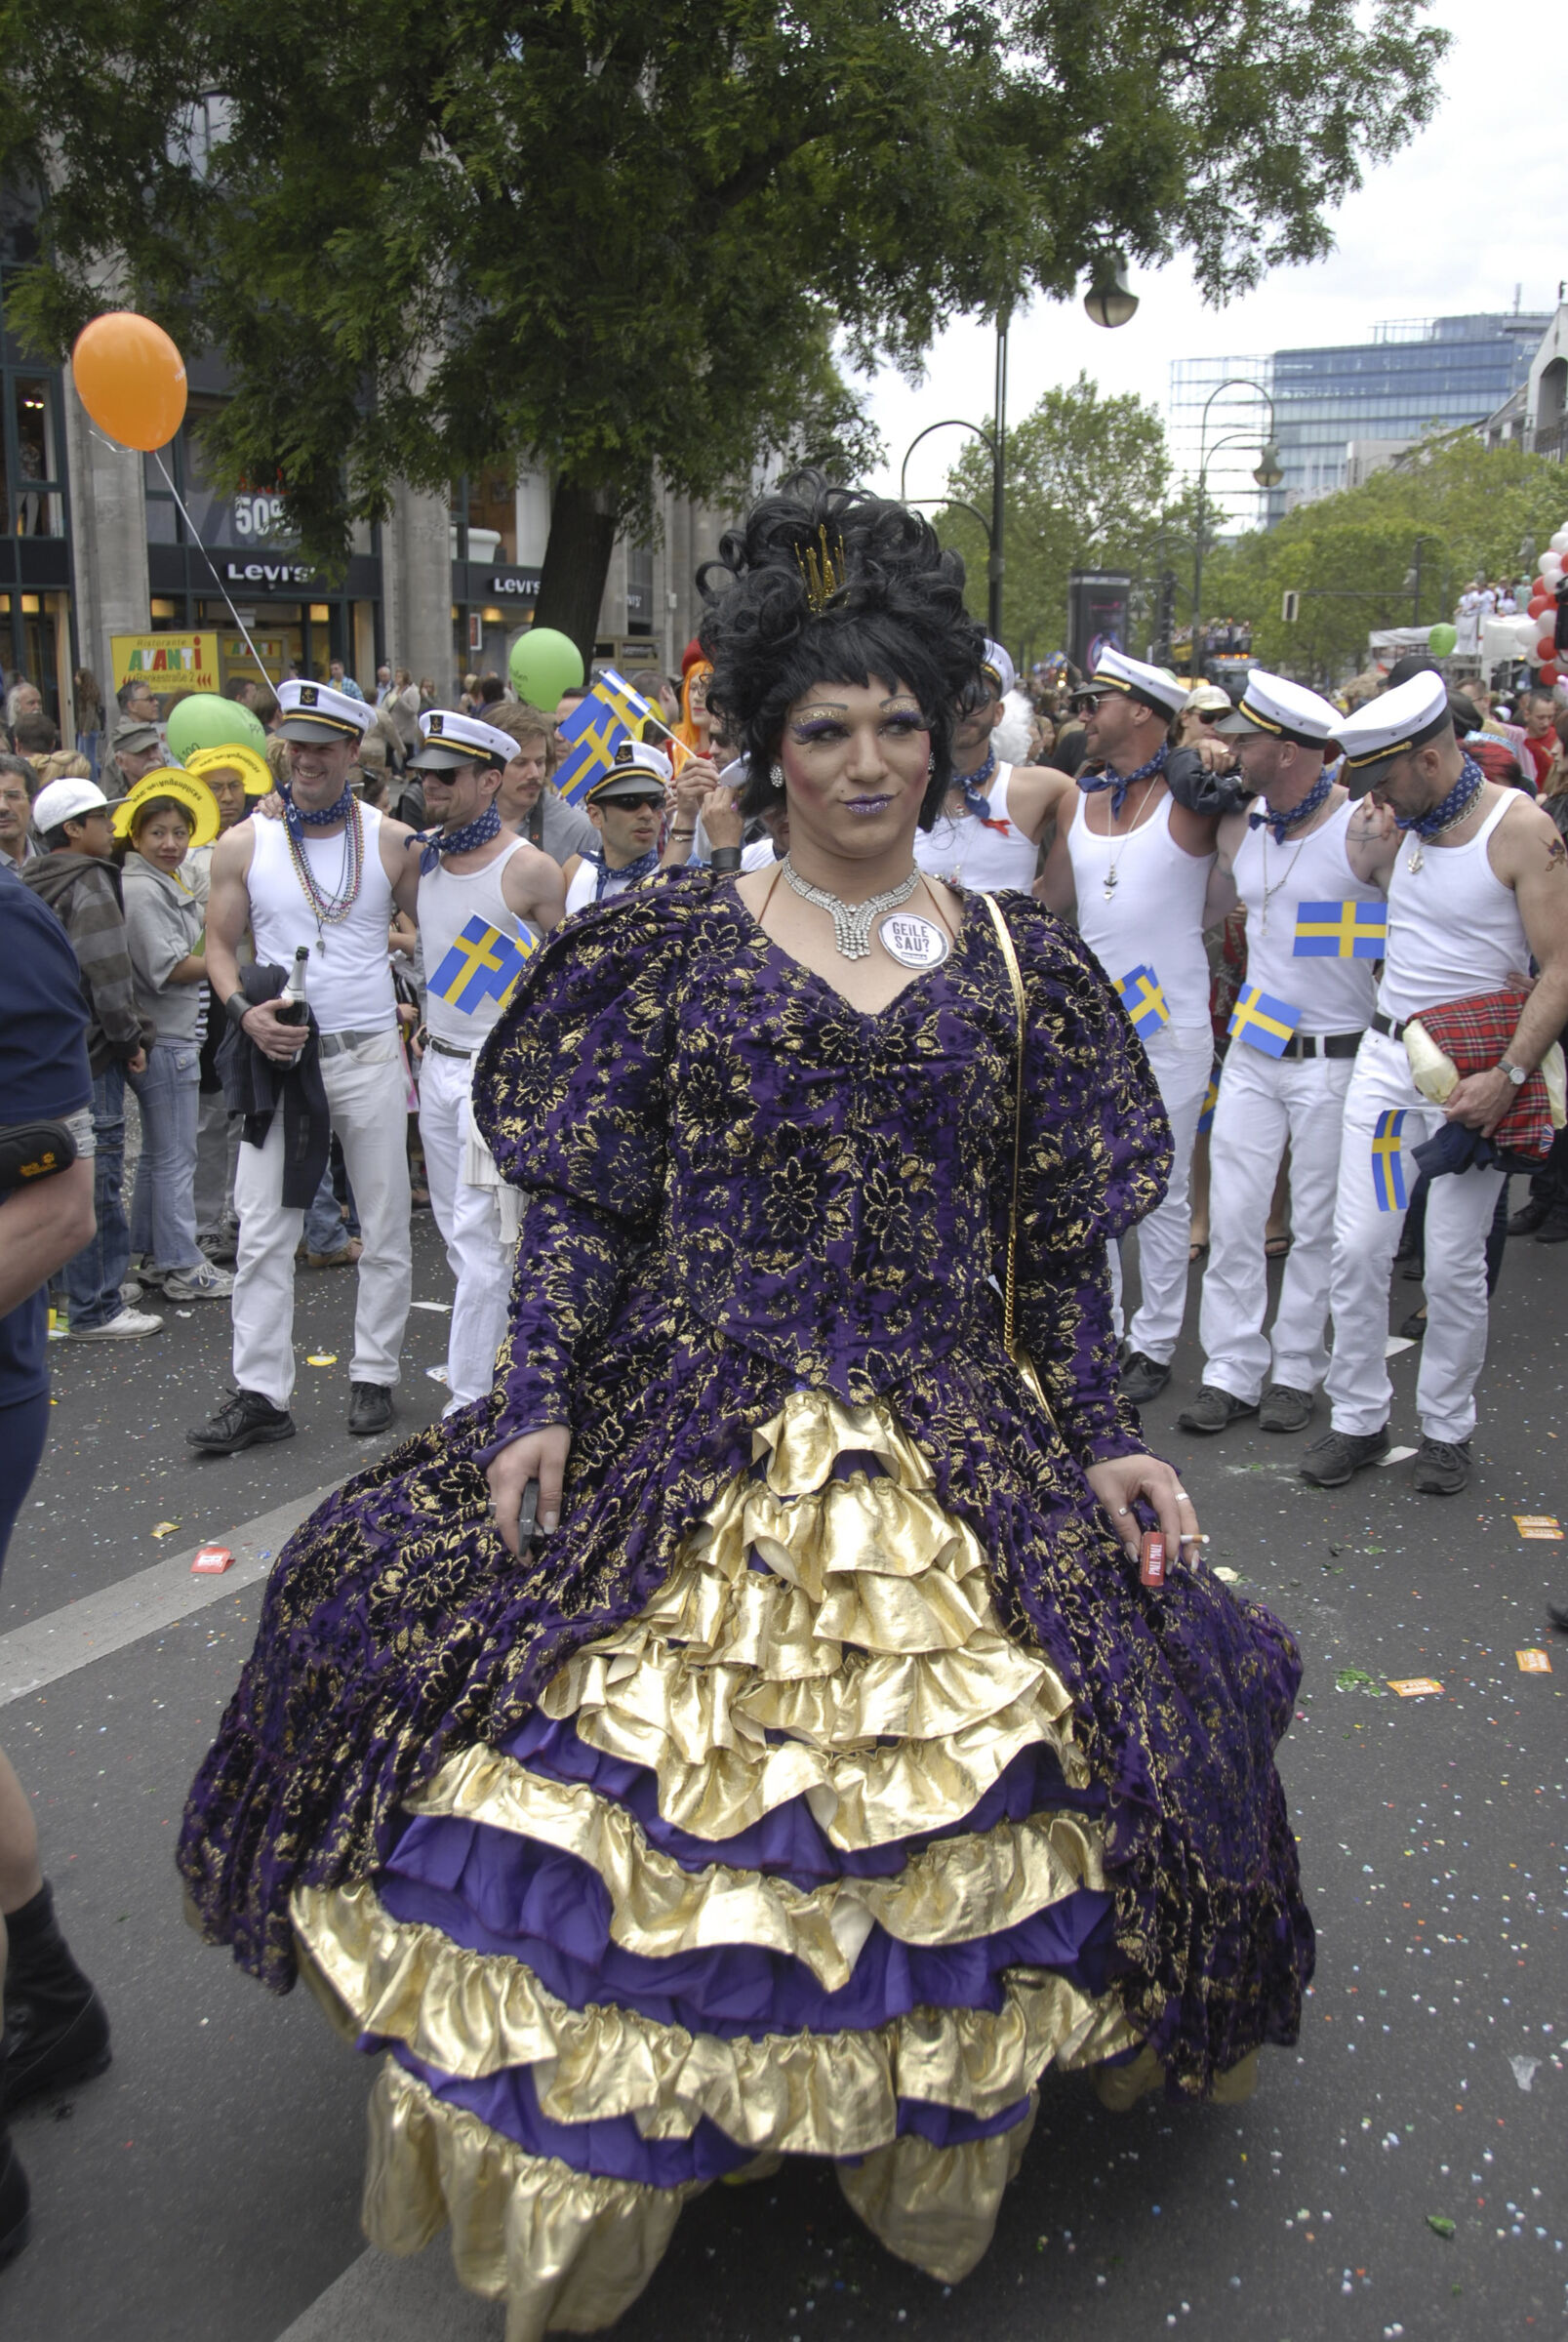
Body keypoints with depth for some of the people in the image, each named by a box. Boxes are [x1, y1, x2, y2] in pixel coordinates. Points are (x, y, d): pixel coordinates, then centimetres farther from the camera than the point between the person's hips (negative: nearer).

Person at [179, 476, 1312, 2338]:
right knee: (597, 1772, 1)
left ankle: (932, 2176, 34)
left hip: (951, 1454, 2)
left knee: (934, 1826, 5)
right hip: (683, 1429, -1)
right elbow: (586, 1203, -1)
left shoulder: (1017, 964, 5)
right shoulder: (675, 941, 1)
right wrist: (537, 1401, -10)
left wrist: (1101, 1439, 1)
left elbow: (1059, 1242, 8)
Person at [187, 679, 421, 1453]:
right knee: (262, 1232, -1)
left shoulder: (391, 840, 2)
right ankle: (260, 1393, 6)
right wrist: (244, 1011, -13)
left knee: (385, 1230, 7)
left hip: (370, 1053, 0)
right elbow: (219, 945, 5)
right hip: (280, 1056, 0)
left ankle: (373, 1376, 20)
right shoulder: (243, 844, 2)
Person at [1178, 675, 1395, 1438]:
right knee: (1232, 1216, 4)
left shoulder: (1367, 829, -13)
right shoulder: (1238, 827, 5)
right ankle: (1232, 1369, 13)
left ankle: (1296, 1369, 20)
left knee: (1318, 1224, 6)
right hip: (1251, 1051, 5)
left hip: (1334, 1058, -5)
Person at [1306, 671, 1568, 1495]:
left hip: (1473, 1068, -5)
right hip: (1386, 1054, 5)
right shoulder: (1398, 822, 6)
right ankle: (1359, 1419, 16)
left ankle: (1446, 1428, 20)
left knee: (1454, 1266, 2)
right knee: (1357, 1248, 2)